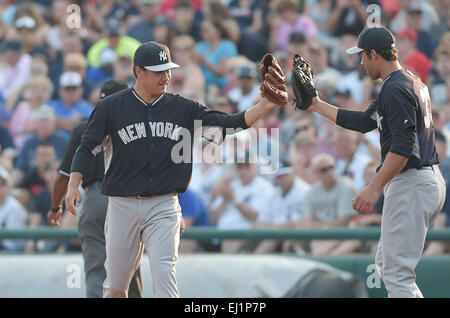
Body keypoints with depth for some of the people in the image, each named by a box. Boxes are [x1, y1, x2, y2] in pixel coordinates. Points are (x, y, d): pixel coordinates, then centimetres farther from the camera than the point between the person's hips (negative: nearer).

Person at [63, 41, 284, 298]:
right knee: (116, 284, 7)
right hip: (123, 206, 0)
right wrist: (73, 185, -14)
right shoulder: (112, 107, 0)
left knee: (164, 274, -12)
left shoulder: (183, 109, 5)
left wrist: (262, 108, -16)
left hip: (164, 207, 0)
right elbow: (87, 148, 0)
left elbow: (228, 124, -1)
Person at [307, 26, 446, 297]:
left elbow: (403, 146, -25)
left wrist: (375, 188, -27)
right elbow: (365, 122, 23)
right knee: (386, 264, 19)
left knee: (397, 274, -10)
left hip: (411, 184, -11)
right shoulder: (413, 82, 16)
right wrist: (318, 106, 25)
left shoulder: (395, 89, -16)